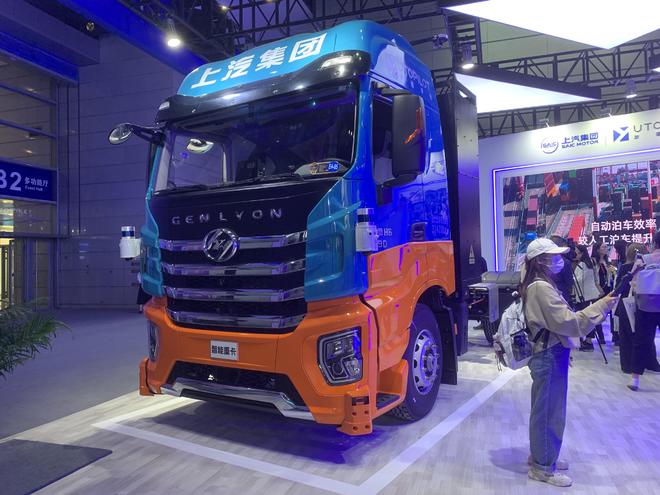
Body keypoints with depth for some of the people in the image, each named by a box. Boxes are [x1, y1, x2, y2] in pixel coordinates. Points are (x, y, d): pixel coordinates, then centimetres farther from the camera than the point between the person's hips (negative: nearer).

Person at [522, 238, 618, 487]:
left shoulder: (540, 285, 12)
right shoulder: (541, 288, -21)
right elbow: (568, 322, -23)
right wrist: (602, 306, -18)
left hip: (550, 355, 10)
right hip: (550, 357, -10)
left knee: (545, 410, 20)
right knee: (549, 412, 3)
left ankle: (541, 457, 35)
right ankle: (543, 468, 17)